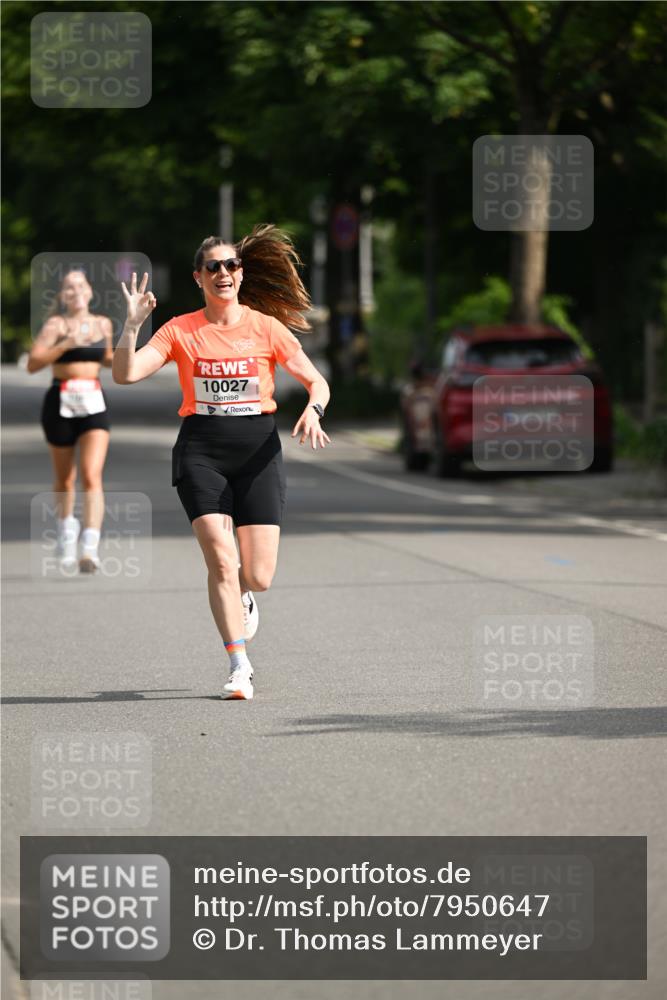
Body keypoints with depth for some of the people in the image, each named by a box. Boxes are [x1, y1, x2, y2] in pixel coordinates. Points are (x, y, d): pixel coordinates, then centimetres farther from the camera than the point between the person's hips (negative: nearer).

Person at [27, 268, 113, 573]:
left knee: (92, 476, -16)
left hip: (94, 403, 1)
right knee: (65, 479, 13)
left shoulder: (103, 324, 10)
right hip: (60, 402, -1)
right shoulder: (56, 324, -3)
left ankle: (90, 548, -25)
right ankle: (66, 530, 41)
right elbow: (33, 363, -15)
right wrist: (65, 344, -25)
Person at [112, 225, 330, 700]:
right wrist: (133, 324, -19)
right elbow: (125, 374, -6)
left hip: (258, 448, 1)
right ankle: (239, 666, -4)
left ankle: (241, 594, 34)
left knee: (258, 576, -5)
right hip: (201, 450, -1)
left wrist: (312, 410, -15)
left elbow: (317, 382, 6)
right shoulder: (181, 330, 3)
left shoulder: (266, 328, 3)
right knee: (222, 562, -16)